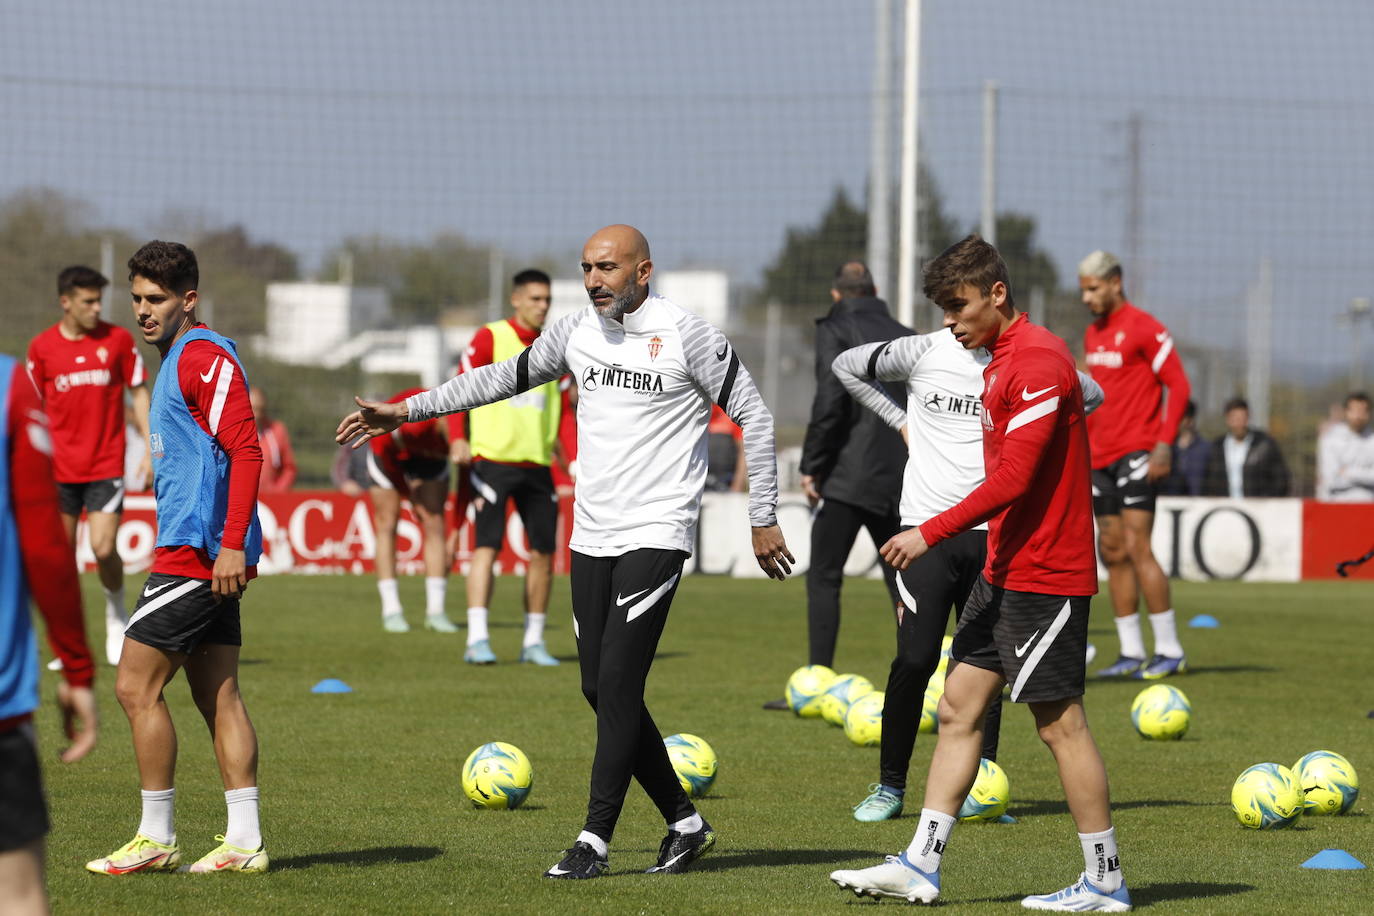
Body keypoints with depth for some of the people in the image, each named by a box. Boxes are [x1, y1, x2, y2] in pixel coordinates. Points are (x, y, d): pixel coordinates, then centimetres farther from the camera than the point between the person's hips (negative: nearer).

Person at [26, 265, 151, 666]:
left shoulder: (118, 339, -1)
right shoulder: (42, 347, 0)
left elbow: (139, 392, 6)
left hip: (106, 466, -1)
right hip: (60, 468, 1)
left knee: (104, 548, -13)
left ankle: (116, 612, 16)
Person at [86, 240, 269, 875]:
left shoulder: (205, 356, -12)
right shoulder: (178, 361, 20)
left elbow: (246, 450, -19)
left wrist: (233, 544, -24)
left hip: (196, 553, -10)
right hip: (205, 556, 10)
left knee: (136, 685, -6)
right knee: (218, 697, 8)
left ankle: (156, 839, -2)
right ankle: (244, 841, 7)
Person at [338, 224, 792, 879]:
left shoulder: (686, 336, -8)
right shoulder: (576, 334, 8)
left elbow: (754, 418, -2)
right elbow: (505, 377, 21)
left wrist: (764, 520, -2)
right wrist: (405, 411, 18)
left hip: (655, 536, -7)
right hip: (592, 537, 7)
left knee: (617, 683, -13)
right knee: (601, 689, 6)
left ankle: (595, 839, -8)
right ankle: (684, 822, 19)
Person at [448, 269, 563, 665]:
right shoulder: (490, 338, -3)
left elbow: (562, 401, 19)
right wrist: (457, 438, -19)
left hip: (537, 465, 5)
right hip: (493, 459, -5)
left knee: (543, 551, 4)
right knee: (487, 546, -13)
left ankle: (534, 641, 15)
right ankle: (477, 640, -15)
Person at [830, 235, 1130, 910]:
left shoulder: (1038, 361, -17)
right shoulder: (1002, 362, 15)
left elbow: (1013, 478, -22)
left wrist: (931, 534, -19)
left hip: (1045, 576, -10)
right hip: (1003, 571, 10)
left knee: (1059, 721, -4)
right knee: (958, 708, 8)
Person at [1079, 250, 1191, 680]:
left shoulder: (1144, 328, -10)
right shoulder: (1092, 334, 15)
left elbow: (1178, 386, -12)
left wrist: (1165, 444, -18)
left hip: (1137, 452, -8)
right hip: (1101, 457, 8)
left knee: (1137, 548, -13)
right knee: (1112, 551, 6)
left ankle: (1170, 651, -8)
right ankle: (1132, 653, 12)